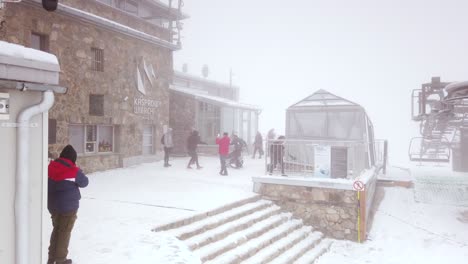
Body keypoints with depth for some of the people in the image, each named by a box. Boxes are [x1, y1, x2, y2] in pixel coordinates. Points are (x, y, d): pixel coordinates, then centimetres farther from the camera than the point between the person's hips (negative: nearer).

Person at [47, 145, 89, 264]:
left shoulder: (51, 167, -2)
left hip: (53, 205, 6)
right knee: (64, 232, 8)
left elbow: (50, 183, 12)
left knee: (56, 229, 21)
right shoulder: (74, 171, -19)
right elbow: (84, 182, -2)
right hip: (68, 206, -6)